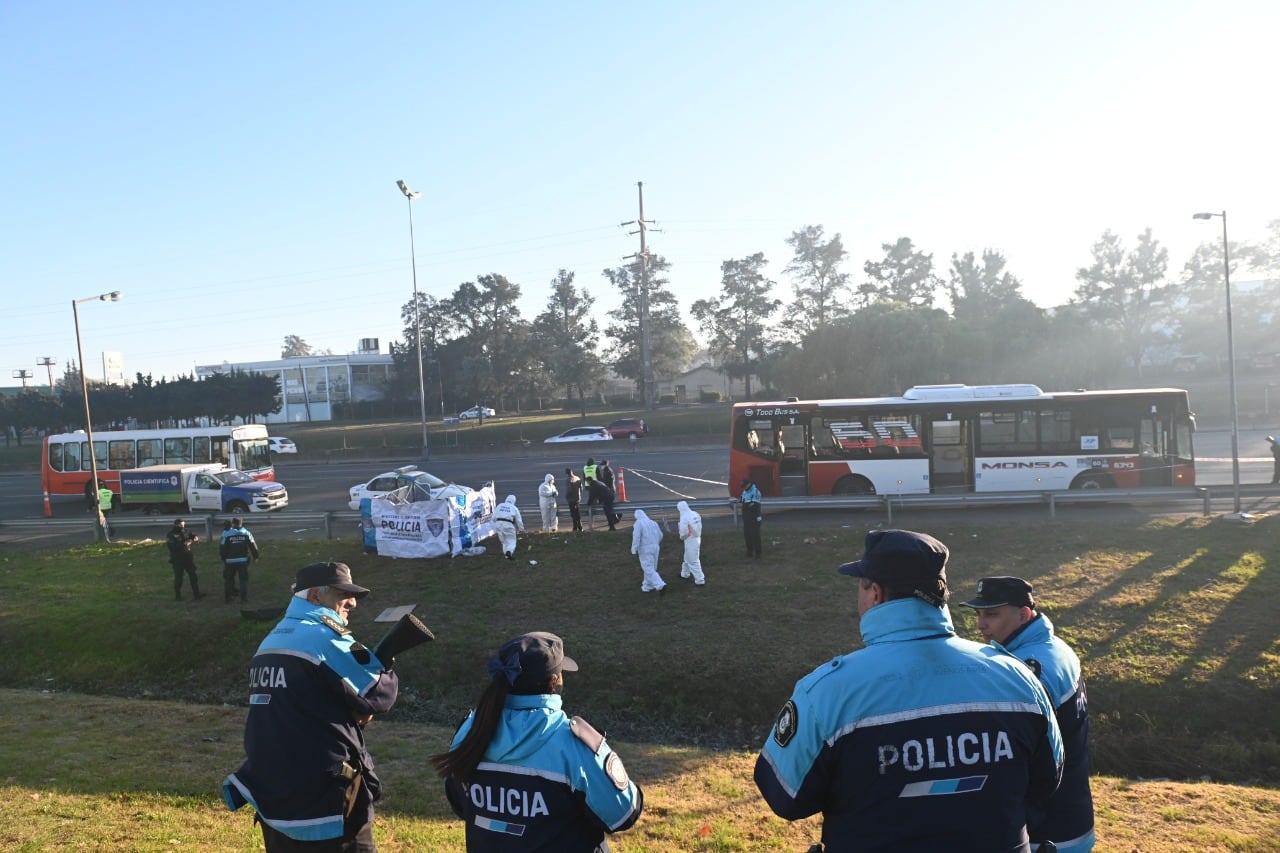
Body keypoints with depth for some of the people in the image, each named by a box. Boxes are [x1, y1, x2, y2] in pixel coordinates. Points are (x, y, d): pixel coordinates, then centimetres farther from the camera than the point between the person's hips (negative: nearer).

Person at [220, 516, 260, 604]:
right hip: (243, 560, 1)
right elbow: (253, 546, 0)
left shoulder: (226, 534, -7)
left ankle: (227, 599, 18)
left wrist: (223, 558, 10)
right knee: (244, 579, 8)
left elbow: (222, 548, -5)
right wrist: (255, 556, 13)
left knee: (228, 579, 14)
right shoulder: (246, 533, -2)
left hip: (230, 561, -1)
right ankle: (244, 599, 6)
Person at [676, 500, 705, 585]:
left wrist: (682, 536, -1)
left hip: (690, 541, -8)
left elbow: (684, 531, -22)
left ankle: (700, 580, 3)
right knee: (688, 558, 27)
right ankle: (685, 573, 44)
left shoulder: (684, 517, -22)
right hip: (697, 538, 8)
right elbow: (700, 526, 5)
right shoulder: (695, 514, 0)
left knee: (693, 561, 1)